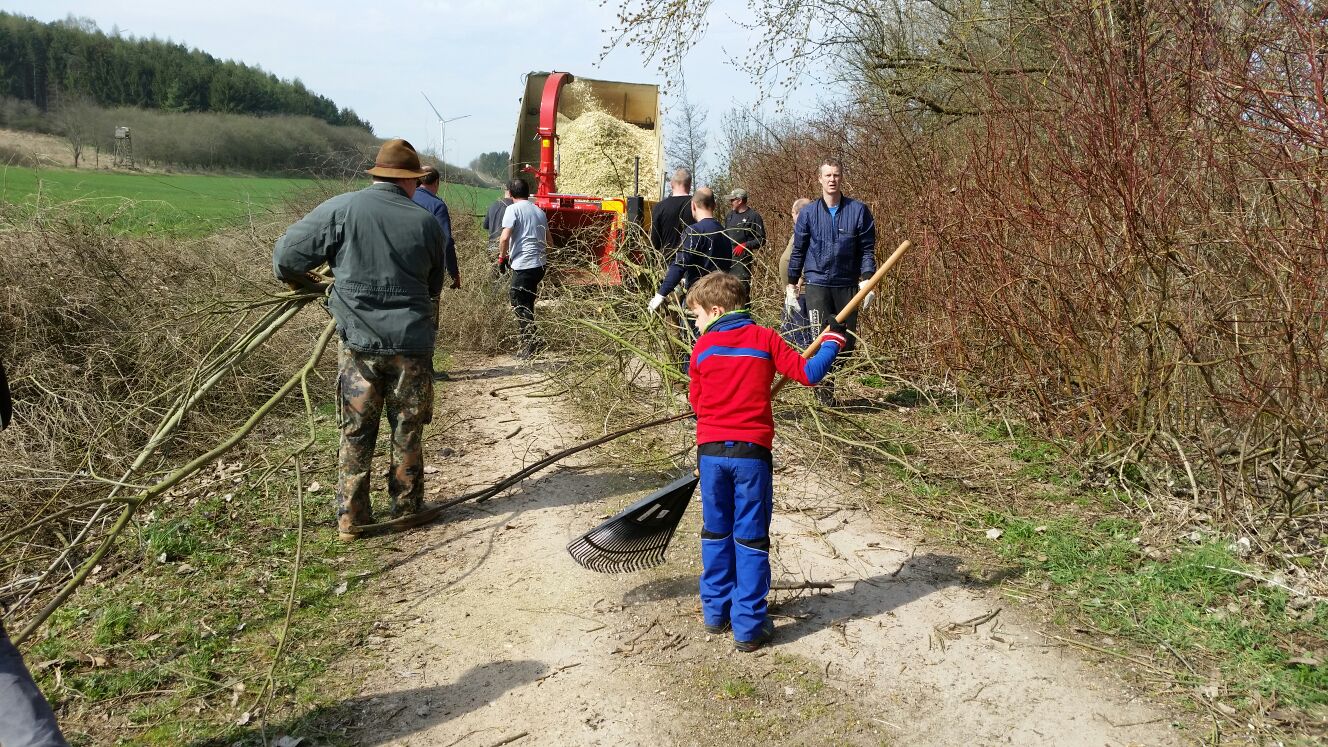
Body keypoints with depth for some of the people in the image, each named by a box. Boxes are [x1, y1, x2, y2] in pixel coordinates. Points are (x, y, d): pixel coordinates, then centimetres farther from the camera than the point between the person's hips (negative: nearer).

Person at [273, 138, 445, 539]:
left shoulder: (340, 209, -5)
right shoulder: (426, 222, 0)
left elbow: (286, 256, -3)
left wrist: (300, 282, 18)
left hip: (360, 343, 0)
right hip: (412, 344, 0)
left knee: (356, 435, 11)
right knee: (407, 433, 13)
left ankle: (350, 518, 16)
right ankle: (406, 510, 24)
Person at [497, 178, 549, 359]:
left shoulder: (513, 209, -6)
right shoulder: (539, 211, 17)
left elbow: (505, 237, -16)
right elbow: (548, 240, 21)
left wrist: (502, 256, -3)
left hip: (523, 265, -8)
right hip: (540, 264, 8)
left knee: (519, 305, -3)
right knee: (527, 305, 15)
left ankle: (532, 341, -11)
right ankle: (529, 343, 17)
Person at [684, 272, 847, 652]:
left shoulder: (702, 347, 3)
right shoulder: (764, 339, -1)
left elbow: (696, 402, 11)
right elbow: (808, 374, -5)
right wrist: (832, 341, 11)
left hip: (711, 450, 2)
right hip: (751, 452, -2)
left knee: (716, 533, 18)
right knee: (751, 539, 6)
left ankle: (716, 611, 27)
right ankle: (748, 626, 11)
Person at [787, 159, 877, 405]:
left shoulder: (858, 210, 1)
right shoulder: (808, 213, 3)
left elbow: (867, 249, 2)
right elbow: (798, 251, 9)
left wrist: (866, 280, -9)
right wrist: (791, 285, 9)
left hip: (847, 284, 2)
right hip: (817, 283, -1)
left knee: (847, 340, 6)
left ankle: (829, 379, 27)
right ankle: (825, 392, 2)